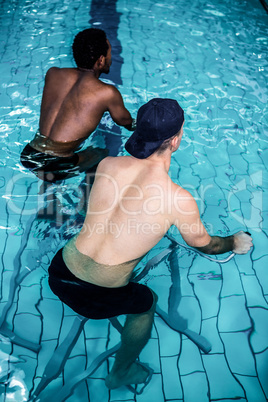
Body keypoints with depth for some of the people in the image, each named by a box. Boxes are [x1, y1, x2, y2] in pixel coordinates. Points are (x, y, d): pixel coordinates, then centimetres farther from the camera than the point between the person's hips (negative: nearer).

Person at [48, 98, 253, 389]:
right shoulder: (180, 200, -18)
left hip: (59, 272, 5)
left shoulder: (107, 165, -6)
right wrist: (235, 242, 24)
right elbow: (204, 244, 2)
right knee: (146, 303, 28)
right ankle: (121, 374, 51)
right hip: (96, 296, -4)